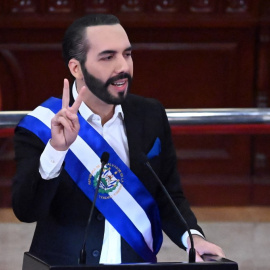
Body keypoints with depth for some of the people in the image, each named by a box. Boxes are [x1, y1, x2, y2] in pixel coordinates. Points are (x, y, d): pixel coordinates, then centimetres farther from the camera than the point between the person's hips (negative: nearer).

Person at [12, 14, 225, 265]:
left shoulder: (151, 116, 6)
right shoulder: (40, 126, -5)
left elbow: (168, 197, 11)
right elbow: (26, 211, -14)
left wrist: (193, 237, -7)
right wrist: (56, 150, -26)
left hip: (139, 264, 3)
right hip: (67, 265, -3)